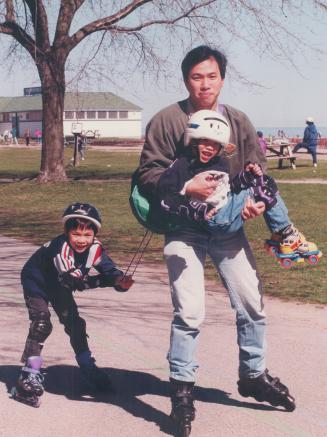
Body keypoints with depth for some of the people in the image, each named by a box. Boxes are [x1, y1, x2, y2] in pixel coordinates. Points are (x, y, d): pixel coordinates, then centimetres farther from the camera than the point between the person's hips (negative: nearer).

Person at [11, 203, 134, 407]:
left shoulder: (95, 247, -20)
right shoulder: (60, 247, -38)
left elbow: (110, 269, -24)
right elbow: (74, 281, -43)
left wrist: (120, 280, -47)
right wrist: (108, 280, -46)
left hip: (58, 286, 6)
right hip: (36, 281, -6)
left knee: (74, 322, 6)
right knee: (41, 324, -20)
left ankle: (88, 368, 23)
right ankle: (29, 377, -17)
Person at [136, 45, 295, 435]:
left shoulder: (238, 122, 5)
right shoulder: (166, 121, -8)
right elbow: (147, 175, -10)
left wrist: (256, 200, -11)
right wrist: (186, 188, -26)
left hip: (228, 228, 4)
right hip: (184, 230, -4)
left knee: (252, 305, 8)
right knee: (189, 313, -11)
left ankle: (253, 375, 30)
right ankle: (182, 388, 7)